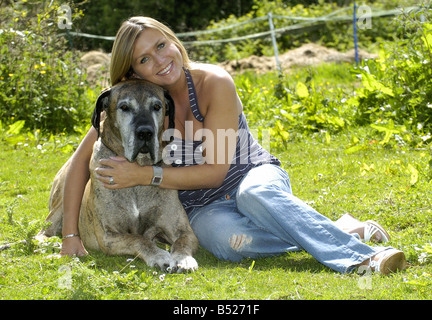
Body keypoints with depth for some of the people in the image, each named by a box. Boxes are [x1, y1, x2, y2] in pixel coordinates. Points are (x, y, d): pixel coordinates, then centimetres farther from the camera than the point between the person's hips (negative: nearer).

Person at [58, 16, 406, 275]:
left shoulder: (214, 83, -18)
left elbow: (215, 171, -19)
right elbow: (82, 158, -6)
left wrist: (145, 175, -28)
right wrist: (70, 234, -15)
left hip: (255, 176, -2)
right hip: (203, 207, 2)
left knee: (255, 194, -41)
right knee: (226, 237, -36)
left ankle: (361, 255, -38)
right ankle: (346, 230, -25)